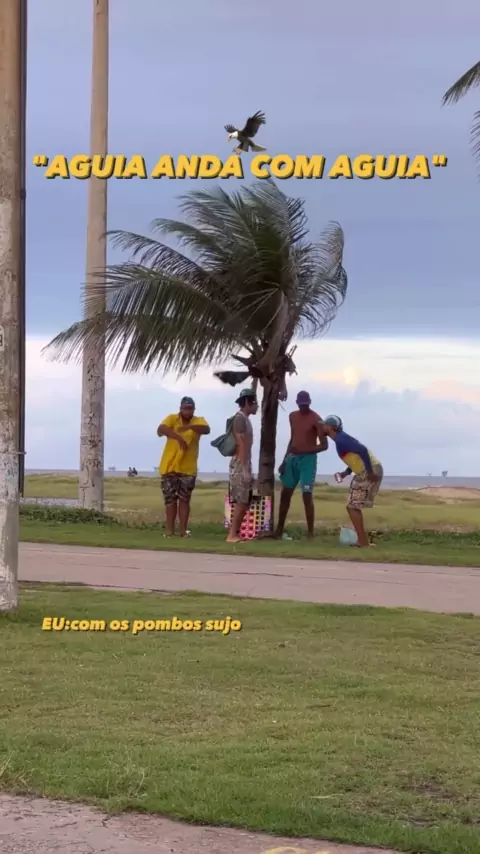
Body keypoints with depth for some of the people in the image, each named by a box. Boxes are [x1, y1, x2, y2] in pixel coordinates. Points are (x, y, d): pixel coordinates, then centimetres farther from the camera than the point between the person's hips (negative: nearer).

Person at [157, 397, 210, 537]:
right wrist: (178, 437, -34)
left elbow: (207, 430, -21)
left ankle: (183, 530, 6)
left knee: (184, 499, 3)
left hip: (188, 468, 1)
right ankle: (169, 529, 8)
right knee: (170, 499, 4)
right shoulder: (172, 418, -2)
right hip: (169, 467, -1)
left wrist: (189, 426, -39)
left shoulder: (198, 421, 1)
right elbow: (161, 429, -20)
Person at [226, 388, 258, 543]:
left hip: (244, 464, 10)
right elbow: (240, 445, -18)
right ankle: (232, 535, -12)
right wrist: (244, 468, -22)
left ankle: (236, 533, 10)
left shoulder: (245, 419, 18)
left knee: (244, 501, 8)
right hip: (240, 465, -10)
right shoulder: (240, 418, -12)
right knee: (240, 501, -11)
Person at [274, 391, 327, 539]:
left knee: (307, 495, -12)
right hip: (292, 458, 7)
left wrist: (303, 451, -24)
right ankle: (279, 530, 17)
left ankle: (310, 533, -10)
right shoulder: (293, 416, 11)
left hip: (308, 459, -7)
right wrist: (285, 460, 14)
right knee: (285, 493, 9)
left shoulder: (315, 419, -10)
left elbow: (324, 445, -14)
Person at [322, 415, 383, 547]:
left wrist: (370, 472, -24)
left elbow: (362, 450, -25)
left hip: (369, 472, -10)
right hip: (366, 472, 10)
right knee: (354, 506, 15)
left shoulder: (340, 440, -14)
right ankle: (362, 540, 16)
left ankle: (362, 541, -8)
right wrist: (346, 473, 14)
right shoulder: (341, 438, 17)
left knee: (352, 507, -7)